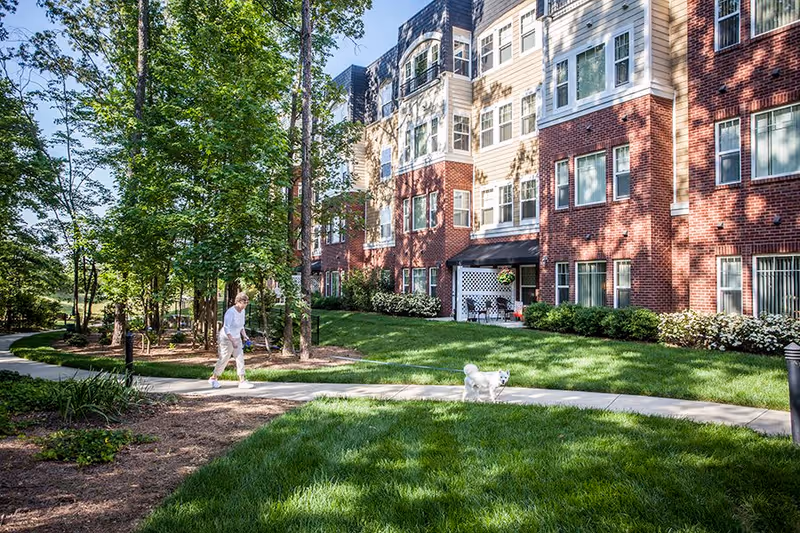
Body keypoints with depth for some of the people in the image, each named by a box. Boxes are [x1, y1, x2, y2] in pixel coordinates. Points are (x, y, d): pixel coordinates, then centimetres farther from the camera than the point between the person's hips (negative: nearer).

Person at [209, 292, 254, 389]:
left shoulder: (242, 311, 2)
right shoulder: (230, 312, -23)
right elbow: (226, 329, -26)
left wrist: (245, 336, -1)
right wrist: (232, 341, -31)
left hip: (236, 338, 7)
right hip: (226, 338, -7)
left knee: (240, 358, 0)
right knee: (223, 359, 5)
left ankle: (242, 381, 1)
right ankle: (213, 378, 26)